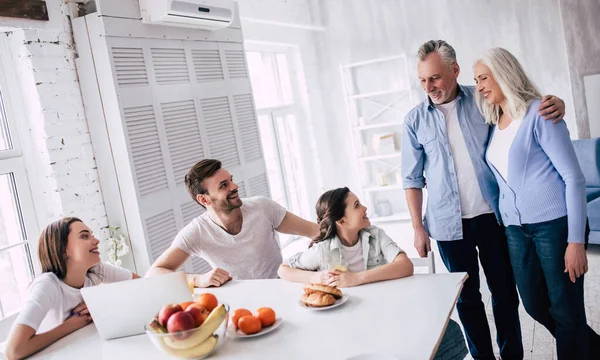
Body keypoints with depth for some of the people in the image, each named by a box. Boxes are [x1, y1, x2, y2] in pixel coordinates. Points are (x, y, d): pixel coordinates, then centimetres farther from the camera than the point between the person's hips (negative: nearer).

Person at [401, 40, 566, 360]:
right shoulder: (415, 120, 0)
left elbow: (527, 107, 8)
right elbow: (412, 179, 3)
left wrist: (555, 103, -16)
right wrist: (418, 227, -1)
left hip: (493, 216, 0)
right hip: (449, 224, 0)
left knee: (505, 292, 12)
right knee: (467, 298, 11)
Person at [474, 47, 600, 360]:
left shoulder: (537, 112, -9)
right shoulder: (494, 123, 10)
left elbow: (574, 177, -12)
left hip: (555, 223, -7)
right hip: (516, 228, 7)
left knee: (565, 308, 3)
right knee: (536, 306, 15)